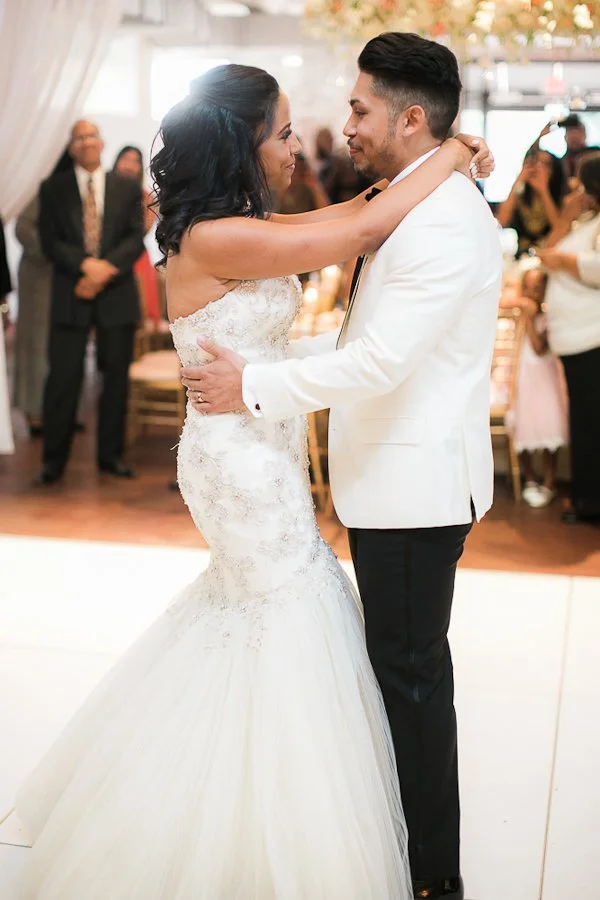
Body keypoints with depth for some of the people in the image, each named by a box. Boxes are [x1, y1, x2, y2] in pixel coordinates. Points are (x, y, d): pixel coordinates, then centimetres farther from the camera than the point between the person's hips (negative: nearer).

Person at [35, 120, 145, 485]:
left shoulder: (128, 188, 10)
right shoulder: (54, 189, 8)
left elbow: (136, 238, 1)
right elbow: (50, 241, 0)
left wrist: (105, 270, -14)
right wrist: (86, 264, -16)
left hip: (117, 293, 1)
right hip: (71, 295, -1)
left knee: (116, 376, 5)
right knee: (63, 376, -4)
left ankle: (111, 454, 16)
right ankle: (54, 459, 5)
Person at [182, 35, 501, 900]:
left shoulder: (443, 219, -20)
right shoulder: (419, 206, 13)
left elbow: (382, 361, -27)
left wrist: (254, 388, -19)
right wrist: (273, 351, 12)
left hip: (415, 485, -10)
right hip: (396, 478, 10)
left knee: (409, 672, 1)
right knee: (408, 664, 19)